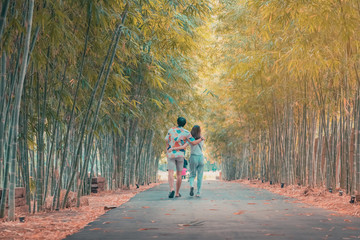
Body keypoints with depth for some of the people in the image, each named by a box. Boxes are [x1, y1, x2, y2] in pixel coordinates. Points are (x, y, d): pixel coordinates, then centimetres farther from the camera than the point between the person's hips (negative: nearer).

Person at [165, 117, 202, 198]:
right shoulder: (186, 132, -2)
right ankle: (177, 193, 14)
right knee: (179, 174, 11)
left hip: (171, 154, 0)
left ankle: (172, 190, -29)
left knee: (170, 173, -6)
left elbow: (167, 141, 5)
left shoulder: (171, 130, 2)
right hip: (180, 155, 0)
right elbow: (193, 143, -7)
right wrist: (201, 139, 12)